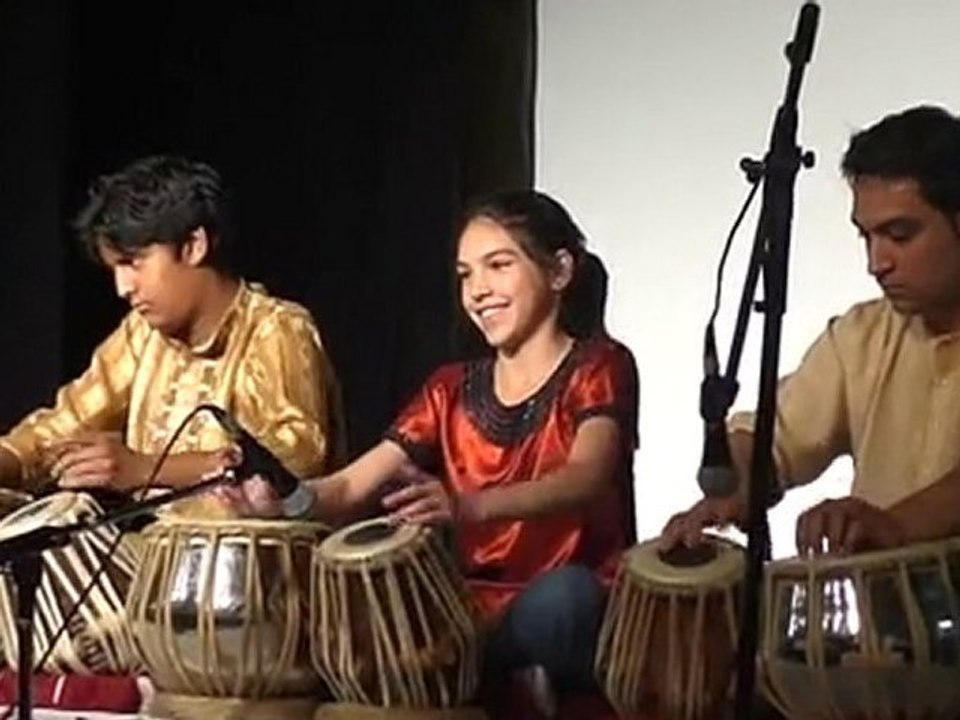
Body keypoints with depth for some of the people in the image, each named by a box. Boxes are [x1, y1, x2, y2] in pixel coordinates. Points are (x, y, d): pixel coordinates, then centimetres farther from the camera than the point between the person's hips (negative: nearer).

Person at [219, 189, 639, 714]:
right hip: (477, 612, 5)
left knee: (561, 594, -40)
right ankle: (507, 684, -10)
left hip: (570, 615, -5)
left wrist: (470, 507, -45)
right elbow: (349, 487, 2)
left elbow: (585, 479, -25)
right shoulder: (453, 390, 12)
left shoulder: (598, 367, -3)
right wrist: (282, 501, -23)